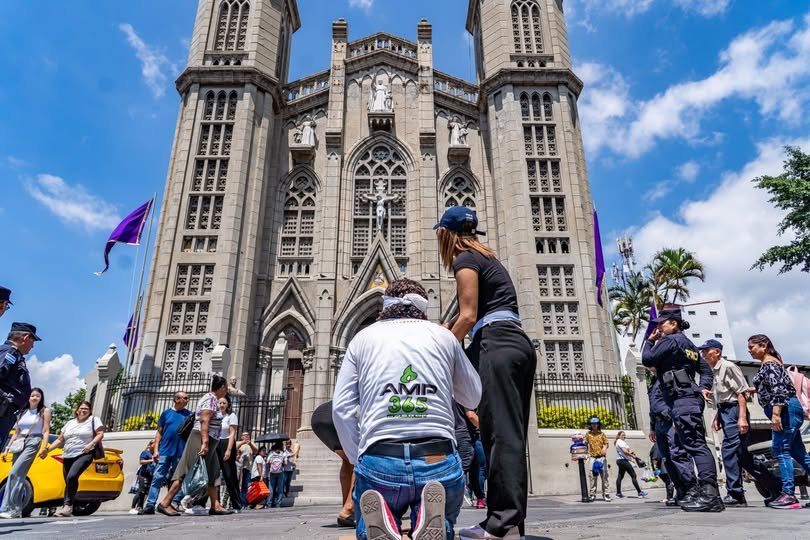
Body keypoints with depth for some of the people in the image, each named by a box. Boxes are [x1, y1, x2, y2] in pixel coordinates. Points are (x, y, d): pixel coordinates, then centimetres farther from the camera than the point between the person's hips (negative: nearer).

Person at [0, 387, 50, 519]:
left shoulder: (45, 411, 4)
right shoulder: (22, 413, 18)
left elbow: (46, 431, -2)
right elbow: (16, 433, 21)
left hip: (33, 442, -5)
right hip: (19, 444, 5)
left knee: (14, 473, -17)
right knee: (19, 476, 3)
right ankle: (17, 509, 8)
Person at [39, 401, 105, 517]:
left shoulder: (94, 420, 7)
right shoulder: (70, 423, 22)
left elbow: (100, 434, -1)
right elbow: (60, 440, 22)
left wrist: (91, 444, -16)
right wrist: (47, 449, 10)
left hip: (84, 455, -6)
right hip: (68, 457, 6)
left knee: (72, 476, -25)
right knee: (68, 482, 6)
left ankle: (68, 505, -16)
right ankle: (66, 508, 17)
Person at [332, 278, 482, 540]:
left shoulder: (363, 337, 12)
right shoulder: (443, 335, 13)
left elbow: (342, 409, 5)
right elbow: (474, 399, 23)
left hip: (379, 462, 0)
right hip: (439, 462, 0)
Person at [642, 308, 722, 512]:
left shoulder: (670, 340, -4)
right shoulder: (688, 344, 25)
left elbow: (647, 359, -6)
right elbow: (706, 370, 22)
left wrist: (650, 341, 9)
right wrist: (703, 388, 7)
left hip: (682, 399, -10)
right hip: (692, 398, 10)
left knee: (696, 445, -15)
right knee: (696, 444, 10)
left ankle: (709, 494, -18)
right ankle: (704, 492, 12)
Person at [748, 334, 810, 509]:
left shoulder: (769, 364, -10)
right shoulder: (768, 364, 19)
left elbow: (779, 389, -21)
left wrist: (775, 414, -26)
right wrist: (755, 389, 29)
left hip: (786, 409, -11)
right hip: (790, 410, 11)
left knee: (780, 450, -10)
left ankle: (788, 495, -9)